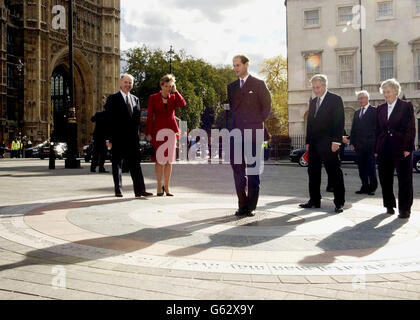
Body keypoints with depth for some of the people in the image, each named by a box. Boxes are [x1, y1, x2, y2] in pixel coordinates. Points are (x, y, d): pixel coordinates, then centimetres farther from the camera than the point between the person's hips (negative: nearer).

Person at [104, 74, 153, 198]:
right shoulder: (113, 98, 0)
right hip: (117, 138, -4)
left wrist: (136, 135, 6)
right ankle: (118, 190, 13)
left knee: (135, 163, 1)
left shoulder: (135, 99, 15)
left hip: (132, 138, 4)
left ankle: (139, 190, 1)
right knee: (117, 164, 4)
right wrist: (108, 138, -10)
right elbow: (109, 119, -5)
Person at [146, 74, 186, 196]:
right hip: (158, 131, -3)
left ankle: (166, 187, 15)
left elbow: (183, 104, -10)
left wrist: (175, 91, -5)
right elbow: (149, 116, 1)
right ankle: (159, 187, 7)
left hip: (171, 131, 3)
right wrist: (148, 133, -5)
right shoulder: (153, 98, 5)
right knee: (159, 160, -3)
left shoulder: (173, 97, 11)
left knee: (169, 160, 5)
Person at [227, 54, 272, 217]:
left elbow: (267, 107, 2)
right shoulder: (231, 86, 16)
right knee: (237, 168, 3)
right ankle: (242, 205, 11)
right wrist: (235, 123, 7)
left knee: (253, 170, 0)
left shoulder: (259, 84, 2)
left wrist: (258, 123, 0)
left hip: (253, 132, -4)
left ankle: (250, 206, 6)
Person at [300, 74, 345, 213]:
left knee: (334, 173, -3)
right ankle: (314, 201, 17)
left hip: (328, 144, -7)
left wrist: (336, 141, -15)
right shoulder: (313, 102, 19)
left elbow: (339, 122, -8)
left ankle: (339, 203, 4)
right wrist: (308, 142, 14)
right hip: (314, 144, 7)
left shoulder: (335, 100, -1)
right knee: (313, 173, 8)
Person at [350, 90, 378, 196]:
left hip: (370, 144, -6)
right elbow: (353, 129, 17)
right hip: (359, 145, 6)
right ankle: (365, 187, 13)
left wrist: (376, 142, -12)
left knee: (371, 167, -2)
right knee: (361, 168, 6)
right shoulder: (357, 113, 18)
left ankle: (372, 188, 6)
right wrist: (352, 142, 8)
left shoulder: (374, 111, 0)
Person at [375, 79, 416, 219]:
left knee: (404, 179, -1)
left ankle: (405, 209, 6)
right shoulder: (380, 109, 13)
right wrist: (376, 149, 7)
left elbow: (411, 129, -5)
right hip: (384, 149, 5)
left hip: (401, 149, -4)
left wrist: (407, 148, -13)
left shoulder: (406, 106, 0)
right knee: (385, 179, 7)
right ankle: (389, 205, 21)